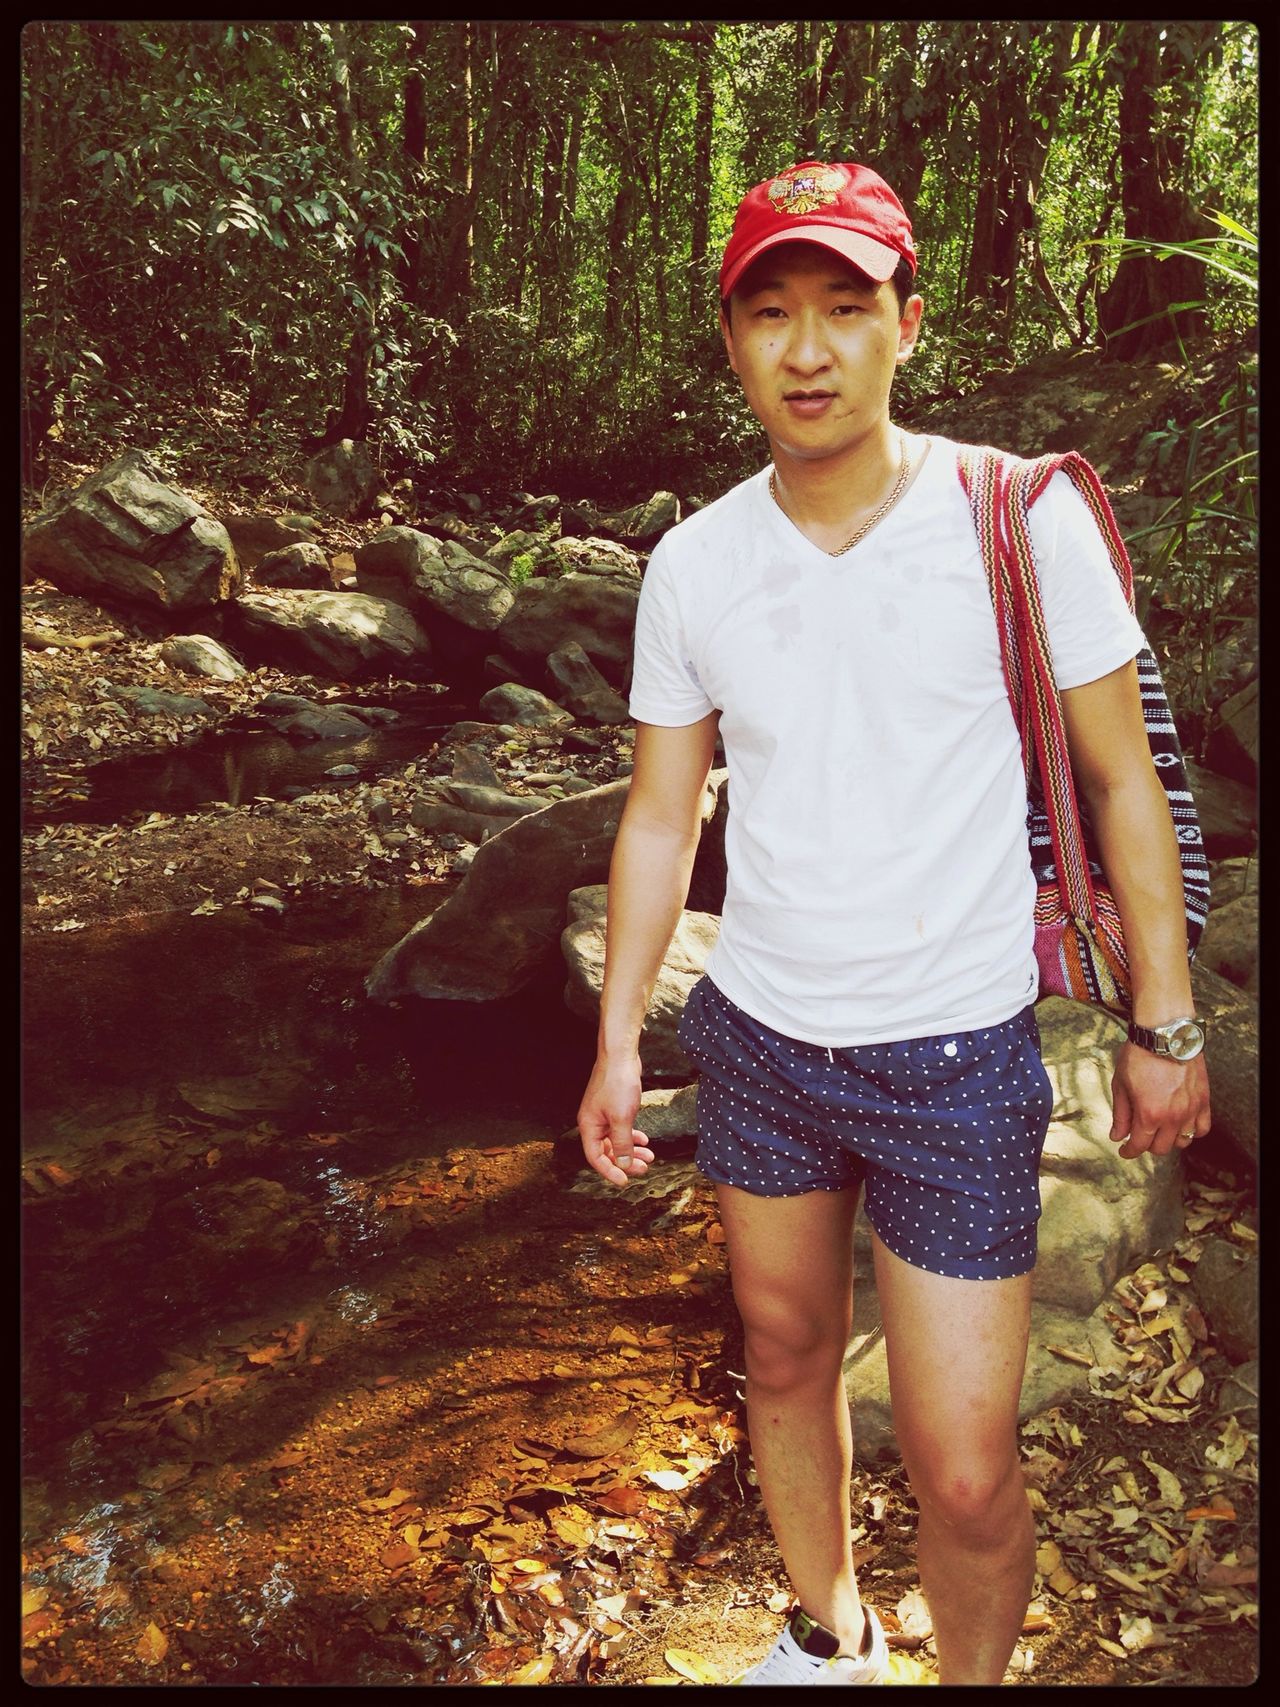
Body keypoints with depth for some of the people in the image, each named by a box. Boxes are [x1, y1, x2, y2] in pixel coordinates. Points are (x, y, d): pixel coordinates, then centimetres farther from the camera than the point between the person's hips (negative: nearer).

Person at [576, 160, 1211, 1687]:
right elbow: (661, 816, 5)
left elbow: (1118, 777, -3)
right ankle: (826, 1632, 48)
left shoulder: (1021, 517, -11)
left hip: (955, 1057, -3)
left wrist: (1164, 1027, -1)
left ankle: (974, 1677, 34)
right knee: (785, 1355, 21)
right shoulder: (692, 563, -3)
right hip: (758, 1037, 4)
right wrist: (618, 1043, 4)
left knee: (964, 1476, 1)